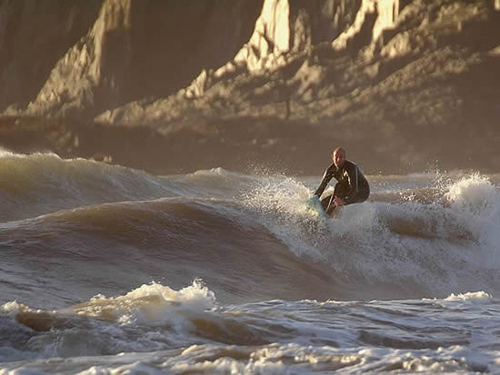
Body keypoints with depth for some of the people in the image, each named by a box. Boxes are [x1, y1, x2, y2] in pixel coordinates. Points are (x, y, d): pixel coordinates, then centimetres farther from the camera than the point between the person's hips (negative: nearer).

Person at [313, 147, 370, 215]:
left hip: (362, 192, -7)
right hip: (348, 192, 7)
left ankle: (327, 214, -34)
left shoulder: (351, 167, -31)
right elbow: (321, 187, -6)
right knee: (323, 203, -7)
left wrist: (344, 201, -57)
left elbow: (354, 189, -41)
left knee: (339, 186, -31)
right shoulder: (331, 169, -11)